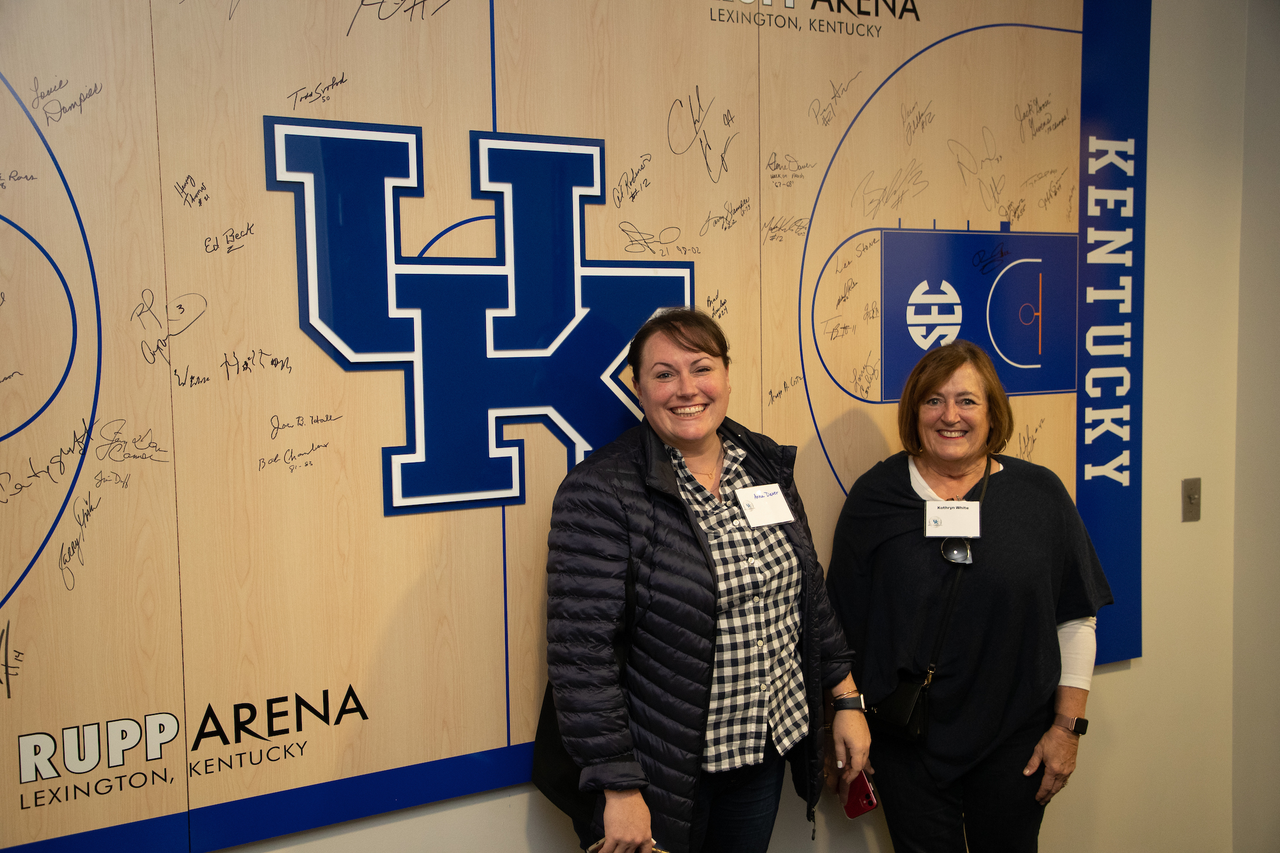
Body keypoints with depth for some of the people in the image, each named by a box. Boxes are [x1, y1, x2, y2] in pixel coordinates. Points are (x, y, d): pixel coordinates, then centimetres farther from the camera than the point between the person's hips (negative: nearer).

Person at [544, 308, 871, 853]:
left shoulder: (767, 466, 3)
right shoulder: (600, 491, -17)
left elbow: (809, 593, 12)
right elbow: (581, 650, -20)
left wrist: (847, 699, 11)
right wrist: (619, 787, -20)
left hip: (766, 750, 6)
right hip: (663, 771, -5)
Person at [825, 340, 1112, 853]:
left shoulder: (1040, 494, -2)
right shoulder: (875, 497, -4)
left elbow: (1076, 618, 2)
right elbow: (843, 624, 0)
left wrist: (1068, 726, 0)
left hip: (1014, 742, 1)